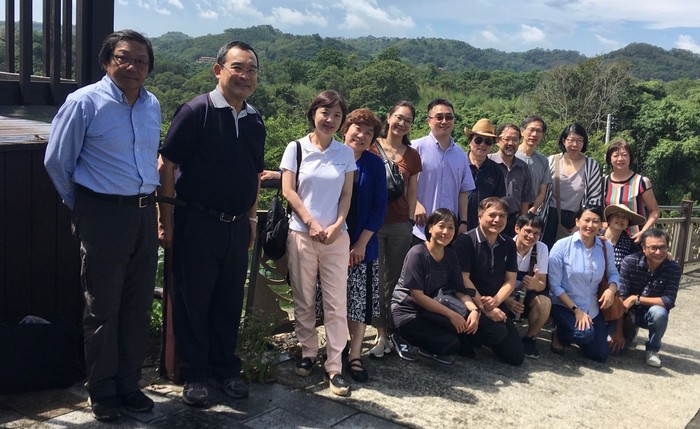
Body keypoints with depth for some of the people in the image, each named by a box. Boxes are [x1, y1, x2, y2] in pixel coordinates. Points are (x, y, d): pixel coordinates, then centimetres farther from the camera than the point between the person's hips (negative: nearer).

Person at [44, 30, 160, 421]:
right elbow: (56, 161, -1)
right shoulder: (84, 102, -8)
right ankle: (102, 393, 19)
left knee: (139, 308, 12)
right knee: (103, 309, 4)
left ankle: (129, 385, 26)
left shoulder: (152, 105, 9)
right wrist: (82, 208, 7)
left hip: (144, 215, 6)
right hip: (103, 216, -5)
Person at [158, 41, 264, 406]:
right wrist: (167, 220, -12)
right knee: (192, 300, 6)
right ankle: (194, 375, 21)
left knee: (230, 301, 14)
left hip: (237, 226, 5)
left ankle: (226, 368, 30)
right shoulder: (196, 111, -9)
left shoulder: (255, 121, 9)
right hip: (197, 223, -5)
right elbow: (167, 165, -11)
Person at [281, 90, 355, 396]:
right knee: (304, 301, 7)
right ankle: (308, 353, 22)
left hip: (336, 236, 1)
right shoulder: (296, 148, 2)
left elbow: (346, 195, 7)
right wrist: (312, 223, -8)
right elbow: (288, 190, -2)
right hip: (301, 233, -1)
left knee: (336, 303, -1)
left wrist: (337, 225, -8)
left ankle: (334, 366, 4)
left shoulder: (345, 153, 7)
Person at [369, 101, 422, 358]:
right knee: (375, 281, -1)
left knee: (394, 281, 6)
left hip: (400, 225, 3)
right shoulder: (372, 147, 0)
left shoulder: (412, 156, 10)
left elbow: (412, 192, 14)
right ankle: (381, 334, 7)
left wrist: (411, 220, 8)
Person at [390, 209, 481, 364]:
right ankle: (403, 339, 1)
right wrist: (451, 314, -26)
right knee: (451, 344, -23)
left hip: (430, 311, 7)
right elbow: (417, 295, -22)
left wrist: (474, 309, -20)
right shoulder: (417, 253, -19)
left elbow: (460, 291, 1)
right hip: (406, 311, -7)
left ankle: (429, 348, 6)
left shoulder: (451, 257, 2)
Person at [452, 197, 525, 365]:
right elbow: (464, 279, -16)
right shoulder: (465, 241, -12)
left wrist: (495, 301, -15)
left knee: (516, 357, 1)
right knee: (497, 332, -33)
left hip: (496, 305, 6)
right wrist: (484, 308, -19)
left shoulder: (509, 245, 7)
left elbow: (510, 281, 4)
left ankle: (478, 337, 23)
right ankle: (467, 337, -1)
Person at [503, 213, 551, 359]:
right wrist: (507, 299, -34)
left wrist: (536, 284, -34)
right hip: (504, 294, -2)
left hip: (527, 295, 2)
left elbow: (542, 283, -7)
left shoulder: (542, 248, -8)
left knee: (545, 302, -30)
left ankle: (529, 339, -4)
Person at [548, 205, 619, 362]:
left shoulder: (606, 247, -4)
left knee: (600, 355, 4)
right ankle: (559, 335, 4)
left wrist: (611, 289, -14)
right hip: (563, 305, -4)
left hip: (592, 308, 5)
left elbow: (613, 273, 9)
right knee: (586, 333, -31)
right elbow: (555, 285, -13)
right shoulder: (562, 246, -14)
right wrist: (576, 310, -17)